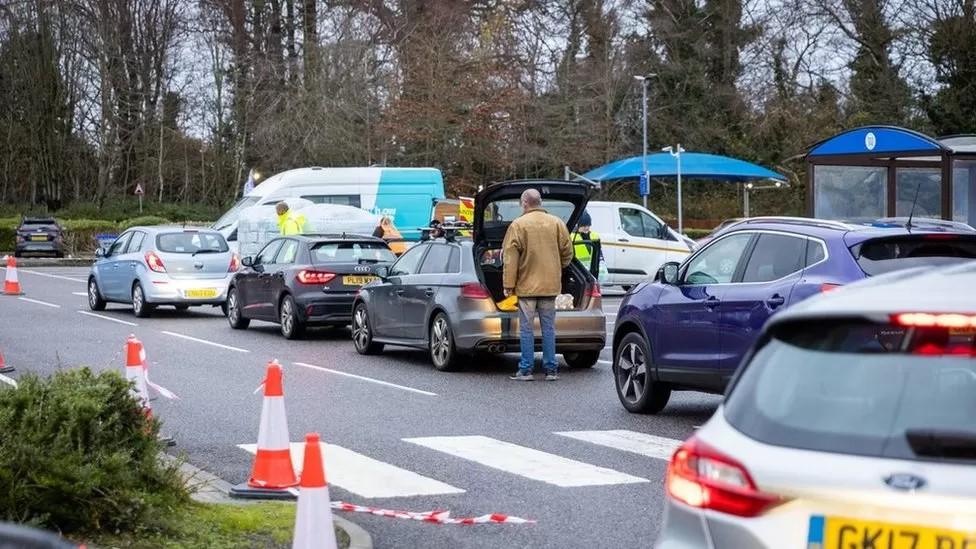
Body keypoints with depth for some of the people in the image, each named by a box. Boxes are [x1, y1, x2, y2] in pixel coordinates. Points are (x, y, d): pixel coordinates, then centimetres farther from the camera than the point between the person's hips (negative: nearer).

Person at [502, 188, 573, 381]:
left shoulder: (518, 225, -7)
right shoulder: (557, 223, 5)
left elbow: (510, 258, -8)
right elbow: (567, 252, 8)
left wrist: (508, 284, -4)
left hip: (526, 285, -3)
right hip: (550, 285, 3)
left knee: (526, 328, 2)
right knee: (548, 328, 8)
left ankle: (526, 369, 2)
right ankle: (551, 369, 9)